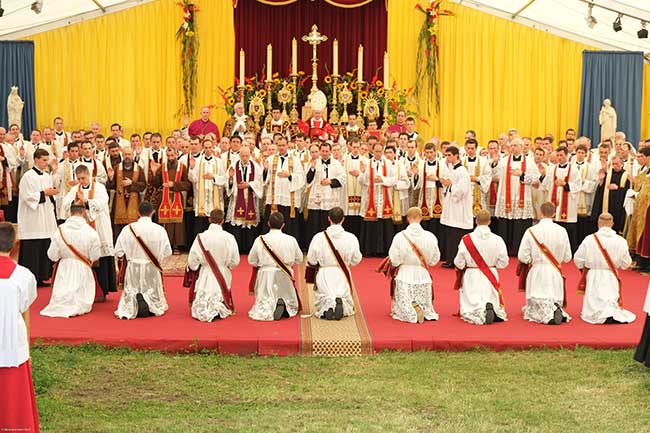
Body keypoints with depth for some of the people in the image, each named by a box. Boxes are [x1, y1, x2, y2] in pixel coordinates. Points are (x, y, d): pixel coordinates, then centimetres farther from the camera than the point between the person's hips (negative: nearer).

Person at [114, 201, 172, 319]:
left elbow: (118, 252, -5)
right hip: (152, 270, 0)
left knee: (130, 293, 18)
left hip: (133, 269, 0)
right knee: (154, 294, 19)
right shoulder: (160, 230, -10)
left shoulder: (128, 229, -9)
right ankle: (150, 303, -16)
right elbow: (167, 252, -4)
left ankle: (134, 302, -17)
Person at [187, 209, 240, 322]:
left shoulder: (201, 237, -12)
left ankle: (208, 312, -18)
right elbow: (235, 261, -4)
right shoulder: (229, 237, -12)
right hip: (223, 276, 0)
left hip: (205, 275, 0)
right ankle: (219, 311, -14)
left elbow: (192, 261, -7)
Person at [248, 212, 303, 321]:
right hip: (285, 276, 1)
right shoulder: (291, 240, -6)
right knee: (291, 305, 19)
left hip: (265, 276, -1)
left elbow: (252, 261, 2)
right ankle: (285, 306, -13)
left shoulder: (260, 240, -8)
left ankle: (268, 309, -22)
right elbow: (299, 259, 6)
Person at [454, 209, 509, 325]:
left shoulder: (466, 239, -12)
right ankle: (492, 309, -22)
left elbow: (459, 263, -7)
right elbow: (503, 263, -3)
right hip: (491, 277, 1)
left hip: (471, 278, -1)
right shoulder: (498, 240, -9)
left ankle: (479, 312, -29)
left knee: (471, 305, 7)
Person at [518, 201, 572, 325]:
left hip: (537, 273, -3)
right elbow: (567, 257, 4)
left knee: (536, 304, 5)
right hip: (556, 273, 3)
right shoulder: (562, 231, -2)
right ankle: (557, 310, -15)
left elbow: (523, 257, -7)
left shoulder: (531, 231, -10)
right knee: (556, 300, 19)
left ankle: (547, 314, -26)